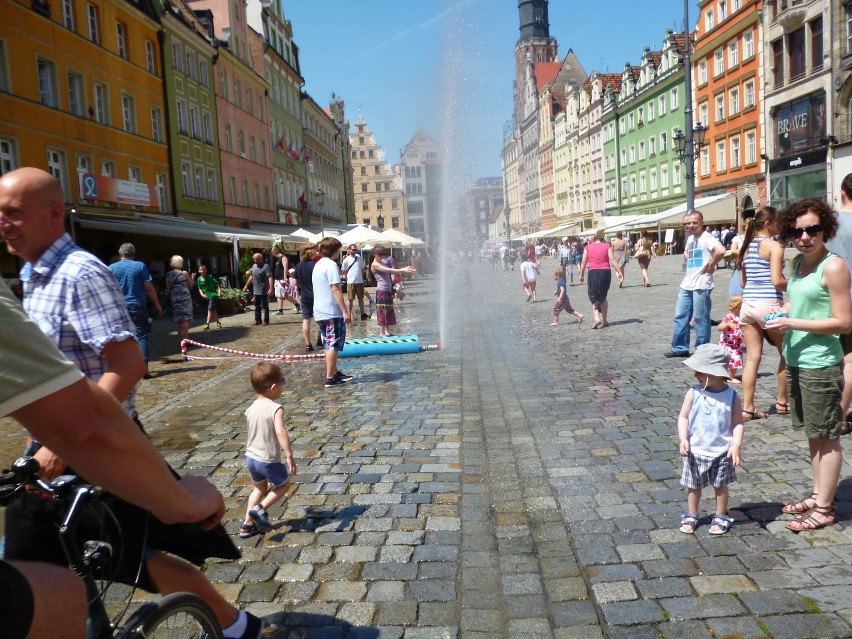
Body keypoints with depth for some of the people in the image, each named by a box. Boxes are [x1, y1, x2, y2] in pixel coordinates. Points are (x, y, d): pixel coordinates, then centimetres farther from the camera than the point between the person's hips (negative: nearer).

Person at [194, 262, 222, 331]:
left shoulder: (210, 277, -10)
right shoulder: (199, 279, 1)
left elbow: (217, 284, -8)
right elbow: (200, 288, 8)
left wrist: (219, 290, -22)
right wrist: (202, 294, -8)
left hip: (213, 295, -5)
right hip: (206, 296, 5)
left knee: (210, 309, -14)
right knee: (213, 310, 15)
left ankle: (207, 324, -16)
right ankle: (218, 322, 28)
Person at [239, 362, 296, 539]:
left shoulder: (251, 408, 2)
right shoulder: (276, 408, -21)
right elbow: (280, 432, -34)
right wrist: (289, 455, -35)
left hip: (250, 457, 7)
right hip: (268, 460, -7)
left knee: (260, 488, 26)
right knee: (284, 484, 18)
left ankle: (248, 524, 28)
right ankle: (260, 509, 4)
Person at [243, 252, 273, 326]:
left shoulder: (266, 266, -10)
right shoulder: (254, 266, 14)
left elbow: (270, 277, -18)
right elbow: (251, 277, 24)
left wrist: (271, 288, -27)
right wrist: (246, 286, 24)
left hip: (264, 291, -7)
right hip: (256, 291, 7)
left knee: (265, 307, 0)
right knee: (257, 307, 11)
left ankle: (266, 321, 6)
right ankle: (257, 321, 17)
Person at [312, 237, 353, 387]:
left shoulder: (318, 265, 16)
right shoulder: (331, 265, -13)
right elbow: (335, 289, -19)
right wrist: (345, 311, -20)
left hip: (320, 311, 9)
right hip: (332, 312, -9)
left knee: (329, 344, 16)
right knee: (333, 344, -5)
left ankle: (334, 373, 25)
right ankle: (330, 378, -4)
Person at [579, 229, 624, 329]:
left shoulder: (588, 247, 7)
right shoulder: (607, 246, 5)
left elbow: (584, 262, 3)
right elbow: (612, 259, -6)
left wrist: (581, 275, 9)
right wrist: (618, 272, -7)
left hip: (593, 272, -1)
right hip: (605, 272, 1)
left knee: (594, 297, 5)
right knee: (603, 297, 15)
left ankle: (597, 318, -16)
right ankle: (604, 321, 19)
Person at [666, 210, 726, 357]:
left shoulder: (706, 238, -13)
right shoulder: (690, 239, 14)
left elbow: (721, 251, -32)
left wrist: (711, 265, -19)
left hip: (701, 285, -9)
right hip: (686, 284, 9)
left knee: (700, 319, -1)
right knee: (680, 316, 11)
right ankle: (680, 348, 21)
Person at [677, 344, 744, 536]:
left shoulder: (731, 396, -10)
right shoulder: (693, 393, -9)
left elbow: (738, 423, -5)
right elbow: (683, 417, -4)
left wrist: (736, 445, -15)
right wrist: (683, 439, -15)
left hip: (722, 453, -1)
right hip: (696, 451, 1)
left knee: (720, 486, 15)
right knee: (693, 486, 13)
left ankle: (721, 517, 32)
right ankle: (691, 516, 30)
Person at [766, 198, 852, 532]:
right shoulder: (799, 261, 9)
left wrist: (793, 323, -20)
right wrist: (781, 317, 2)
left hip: (820, 363, -8)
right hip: (796, 358, 8)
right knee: (813, 433, 17)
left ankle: (825, 508, 14)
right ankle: (818, 495, 30)